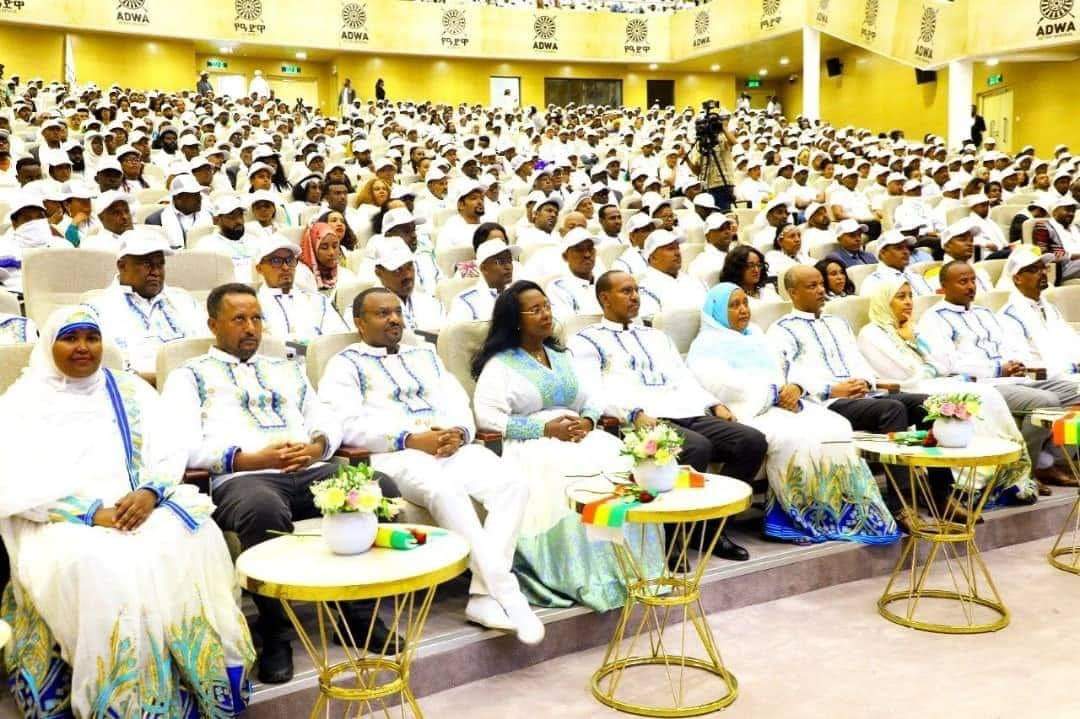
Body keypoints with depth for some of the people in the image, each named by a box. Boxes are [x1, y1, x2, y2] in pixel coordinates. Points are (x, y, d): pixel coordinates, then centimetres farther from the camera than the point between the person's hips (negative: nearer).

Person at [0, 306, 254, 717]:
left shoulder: (131, 391, 17)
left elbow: (170, 453, 8)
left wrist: (149, 493, -14)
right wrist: (91, 513, -17)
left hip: (141, 507, 3)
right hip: (60, 522, -2)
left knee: (197, 538, -28)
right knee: (100, 566, -36)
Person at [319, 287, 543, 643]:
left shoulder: (425, 356, 28)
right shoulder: (346, 364, 12)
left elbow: (459, 406, 17)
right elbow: (348, 423, -5)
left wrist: (459, 433, -8)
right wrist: (411, 439, -16)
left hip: (453, 447, 5)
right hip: (394, 455, -5)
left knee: (514, 485, -22)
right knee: (446, 491, -37)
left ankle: (485, 595, -26)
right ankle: (507, 594, -32)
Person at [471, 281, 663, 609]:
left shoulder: (561, 355, 24)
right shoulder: (499, 364, 4)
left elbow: (590, 399, 21)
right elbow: (487, 417, -9)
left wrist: (587, 421, -5)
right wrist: (546, 428, -15)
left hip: (580, 438, 5)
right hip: (531, 447, -5)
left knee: (621, 466, -24)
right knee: (567, 481, -35)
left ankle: (628, 566, -21)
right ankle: (586, 578, -27)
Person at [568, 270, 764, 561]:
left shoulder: (656, 336, 33)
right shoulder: (587, 341, 10)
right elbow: (592, 392, -6)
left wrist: (715, 405, 8)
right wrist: (634, 414, -21)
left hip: (688, 413, 7)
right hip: (645, 420, -7)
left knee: (753, 441, -14)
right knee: (697, 448, -35)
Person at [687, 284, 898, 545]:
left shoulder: (755, 335, 28)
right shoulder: (706, 345, 4)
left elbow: (781, 372, 20)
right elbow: (722, 384, -13)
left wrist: (794, 389, -6)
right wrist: (775, 393, -13)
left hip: (782, 403, 7)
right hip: (748, 412, -7)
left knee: (836, 427, -19)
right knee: (795, 437, -34)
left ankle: (846, 511, -21)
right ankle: (805, 518, -25)